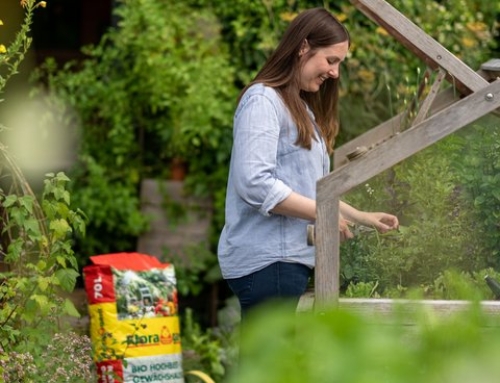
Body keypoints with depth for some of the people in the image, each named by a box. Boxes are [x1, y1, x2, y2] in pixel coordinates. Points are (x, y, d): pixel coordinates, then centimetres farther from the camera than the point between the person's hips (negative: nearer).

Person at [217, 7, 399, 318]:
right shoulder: (263, 100, -8)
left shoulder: (303, 109, 21)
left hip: (292, 258, 9)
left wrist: (363, 218, 16)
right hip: (266, 260, -9)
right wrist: (321, 214, -16)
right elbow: (254, 184, -19)